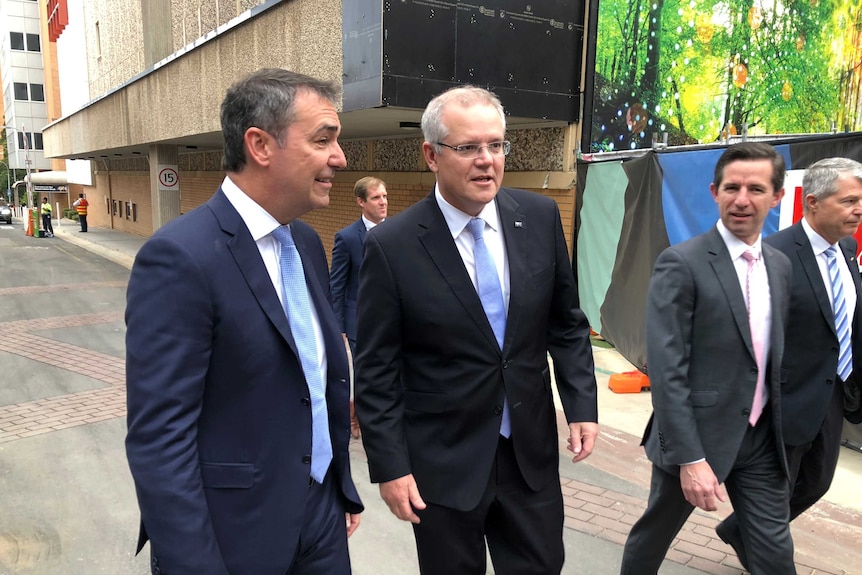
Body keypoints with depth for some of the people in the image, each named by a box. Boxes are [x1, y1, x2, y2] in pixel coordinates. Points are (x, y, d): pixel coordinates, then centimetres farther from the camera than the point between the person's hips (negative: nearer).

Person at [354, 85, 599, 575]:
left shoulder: (540, 217, -3)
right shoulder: (391, 246, -14)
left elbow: (567, 322, 6)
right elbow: (377, 370, -10)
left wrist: (582, 403, 0)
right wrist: (390, 466, -10)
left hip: (532, 449, 4)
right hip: (444, 460, -3)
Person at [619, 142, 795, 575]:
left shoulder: (780, 265, 6)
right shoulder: (681, 263, -17)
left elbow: (773, 354, 14)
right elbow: (666, 369, -20)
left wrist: (778, 426, 14)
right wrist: (690, 458, -22)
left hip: (761, 440, 6)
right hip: (698, 435, -5)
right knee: (654, 533, 16)